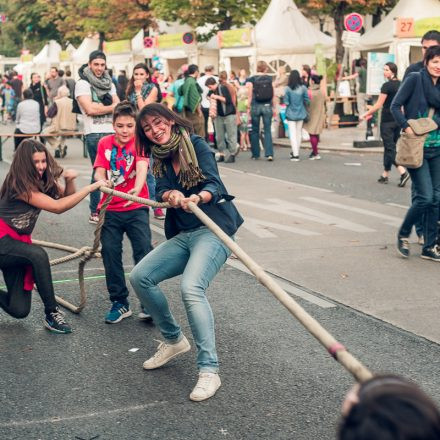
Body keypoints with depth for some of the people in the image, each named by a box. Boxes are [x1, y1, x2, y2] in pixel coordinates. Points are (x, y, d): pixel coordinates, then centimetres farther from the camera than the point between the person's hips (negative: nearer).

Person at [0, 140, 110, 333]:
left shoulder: (43, 180, 5)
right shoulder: (19, 185, -20)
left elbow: (67, 197, 5)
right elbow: (57, 207, -27)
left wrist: (70, 180, -16)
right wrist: (91, 187, -28)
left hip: (19, 242, 7)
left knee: (20, 310, -4)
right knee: (38, 254, -37)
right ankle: (52, 314, -25)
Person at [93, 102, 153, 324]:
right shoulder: (105, 143, 4)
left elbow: (142, 167, -23)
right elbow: (99, 171, -6)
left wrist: (136, 190, -44)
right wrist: (102, 182, -31)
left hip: (136, 208, -3)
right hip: (110, 209, 3)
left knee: (144, 252, -11)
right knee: (110, 253, 2)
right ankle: (119, 302, 14)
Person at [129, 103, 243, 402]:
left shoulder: (196, 145, -5)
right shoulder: (161, 160, 14)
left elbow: (213, 184, -18)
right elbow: (161, 192, -3)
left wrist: (199, 197, -41)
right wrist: (171, 195, -28)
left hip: (214, 230, -8)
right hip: (182, 235, 8)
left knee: (191, 288, -29)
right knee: (140, 277, -2)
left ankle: (209, 370, -24)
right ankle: (174, 340, 18)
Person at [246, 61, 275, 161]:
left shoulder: (251, 79, -3)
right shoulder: (270, 78, 1)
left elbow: (250, 95, -3)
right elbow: (273, 95, 3)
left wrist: (248, 108, 3)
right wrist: (273, 107, 11)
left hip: (255, 106, 0)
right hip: (267, 106, 1)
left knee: (255, 131, 9)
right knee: (268, 130, 2)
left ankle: (255, 154, 14)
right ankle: (269, 153, -8)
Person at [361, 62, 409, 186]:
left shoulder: (387, 85, -13)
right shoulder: (401, 84, 9)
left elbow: (378, 105, -13)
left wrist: (366, 114, -3)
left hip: (387, 119, -7)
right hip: (398, 119, 7)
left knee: (389, 148, -5)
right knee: (391, 147, 13)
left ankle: (403, 172, -19)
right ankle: (385, 175, 19)